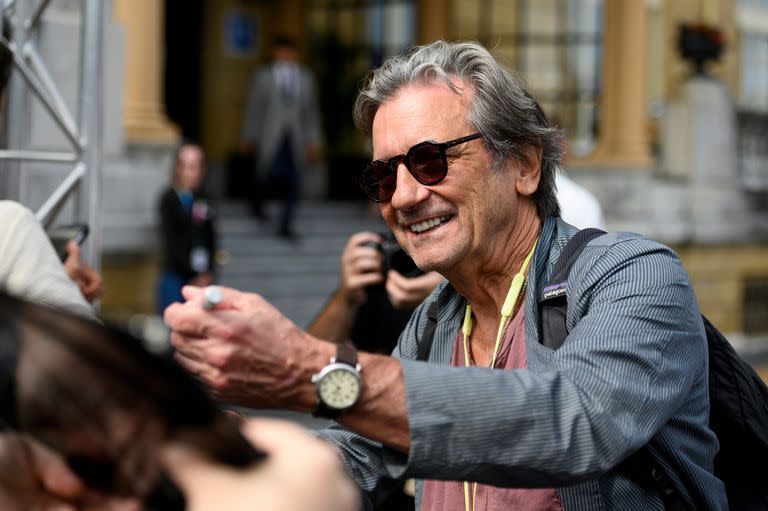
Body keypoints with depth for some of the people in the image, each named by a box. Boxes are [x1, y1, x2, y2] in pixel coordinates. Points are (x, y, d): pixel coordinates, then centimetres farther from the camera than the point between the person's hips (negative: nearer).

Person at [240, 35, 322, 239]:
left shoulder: (306, 78, 11)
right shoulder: (263, 76, 4)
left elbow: (311, 111, 13)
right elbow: (254, 108, 5)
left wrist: (313, 141, 10)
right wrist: (248, 138, 4)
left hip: (296, 139, 3)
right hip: (270, 137, -2)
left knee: (294, 183, -3)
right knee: (273, 175, -8)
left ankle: (286, 225, 6)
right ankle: (257, 196, 26)